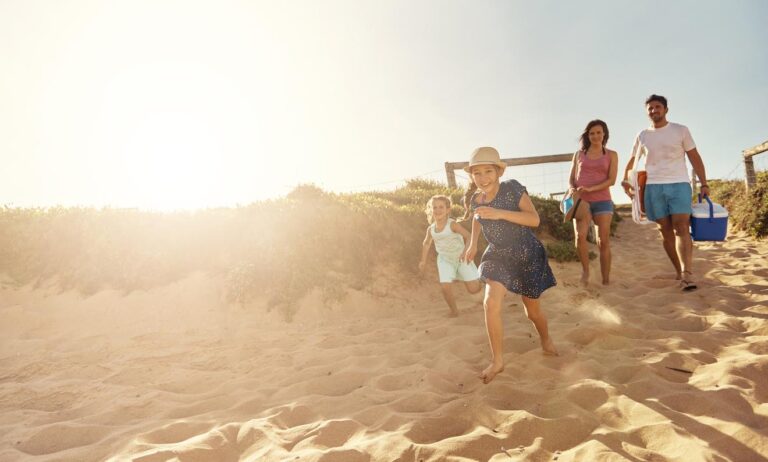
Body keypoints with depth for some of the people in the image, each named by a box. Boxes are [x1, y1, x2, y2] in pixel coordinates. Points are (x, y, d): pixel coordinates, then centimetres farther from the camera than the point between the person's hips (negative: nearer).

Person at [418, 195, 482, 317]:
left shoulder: (452, 224, -20)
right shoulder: (431, 229, -6)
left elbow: (468, 236, -17)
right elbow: (426, 244, 13)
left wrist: (466, 251, -32)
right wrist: (423, 261, 9)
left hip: (461, 258, -3)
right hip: (445, 260, 3)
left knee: (474, 289, -6)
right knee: (445, 286, -15)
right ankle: (454, 310, 11)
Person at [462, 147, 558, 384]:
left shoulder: (513, 188, -19)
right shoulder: (476, 200, -5)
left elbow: (534, 219, -28)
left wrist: (500, 213, -38)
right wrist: (473, 243, 6)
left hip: (526, 255, -3)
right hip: (498, 256, 3)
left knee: (532, 308, 12)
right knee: (491, 303, -18)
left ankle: (546, 342, 46)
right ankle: (497, 361, -3)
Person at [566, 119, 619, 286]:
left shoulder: (611, 155, 10)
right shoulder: (579, 154, 13)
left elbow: (611, 180, -1)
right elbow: (571, 178, 11)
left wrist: (591, 189, -16)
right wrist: (572, 190, -11)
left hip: (602, 201, 0)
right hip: (581, 202, 0)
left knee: (603, 242, -4)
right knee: (580, 236, -20)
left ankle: (606, 280, 1)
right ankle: (585, 269, 1)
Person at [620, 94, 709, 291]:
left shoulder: (680, 130, 7)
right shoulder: (642, 136, 12)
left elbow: (694, 157, 7)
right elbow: (632, 161, 21)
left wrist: (704, 183, 0)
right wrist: (625, 180, 6)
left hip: (679, 184, -2)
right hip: (653, 187, 2)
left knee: (682, 227, -16)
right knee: (665, 230, 1)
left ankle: (687, 274, -23)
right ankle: (679, 272, 10)